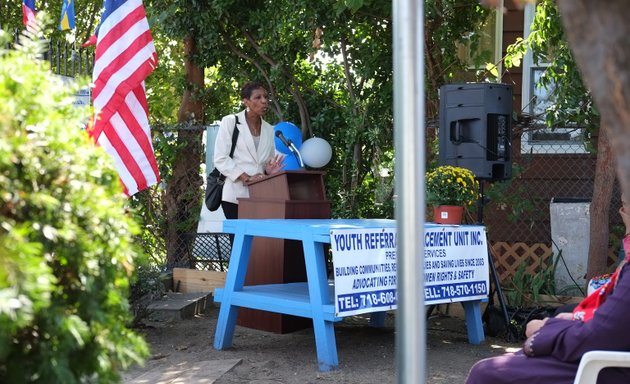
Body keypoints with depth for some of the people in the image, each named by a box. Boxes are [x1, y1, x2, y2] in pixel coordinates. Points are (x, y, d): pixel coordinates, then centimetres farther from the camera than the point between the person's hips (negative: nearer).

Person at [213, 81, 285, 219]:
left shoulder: (269, 130, 17)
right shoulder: (230, 122, 2)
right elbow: (220, 159, -6)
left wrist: (270, 171, -1)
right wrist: (247, 178, -16)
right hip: (236, 196, -4)